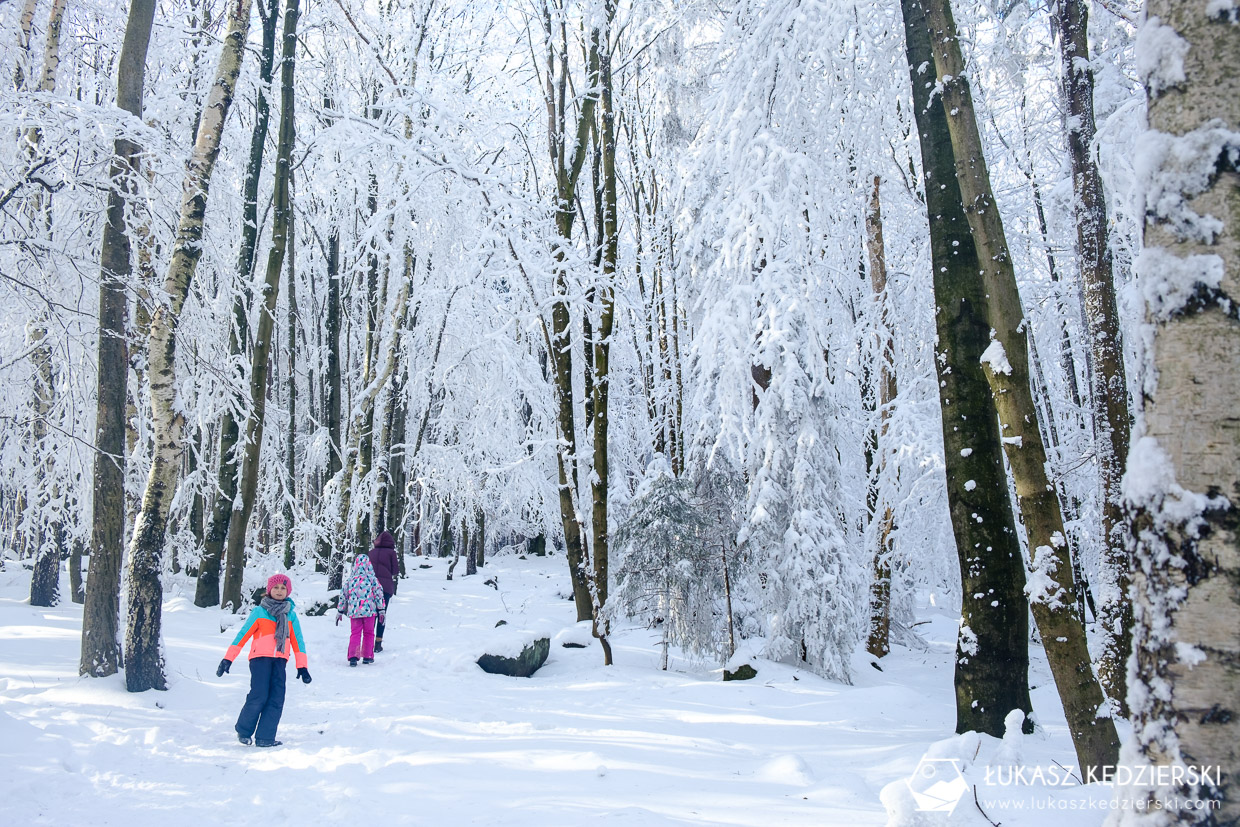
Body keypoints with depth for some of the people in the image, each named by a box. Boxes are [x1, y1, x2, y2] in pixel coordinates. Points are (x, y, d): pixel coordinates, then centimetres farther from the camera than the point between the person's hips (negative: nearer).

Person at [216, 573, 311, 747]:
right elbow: (243, 635, 3)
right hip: (260, 657, -3)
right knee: (259, 696, -11)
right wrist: (228, 659, -1)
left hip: (280, 660, 3)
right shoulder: (259, 612, 3)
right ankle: (243, 730, 11)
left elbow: (297, 640, 13)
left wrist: (302, 666, 9)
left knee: (277, 699, -5)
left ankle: (265, 737, 1)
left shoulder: (290, 614, 12)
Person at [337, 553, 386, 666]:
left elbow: (343, 595, 8)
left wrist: (340, 611, 17)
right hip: (369, 611, -1)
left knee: (355, 634, 7)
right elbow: (379, 594, -2)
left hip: (354, 611, 1)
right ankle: (367, 656, 15)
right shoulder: (372, 579, -2)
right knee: (368, 633, 12)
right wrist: (381, 610, 4)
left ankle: (353, 656, -7)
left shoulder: (350, 580, 4)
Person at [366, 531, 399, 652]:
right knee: (382, 613, 2)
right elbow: (396, 571, 0)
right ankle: (378, 642, -2)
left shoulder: (371, 552, 10)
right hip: (386, 586, -3)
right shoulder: (391, 552, 0)